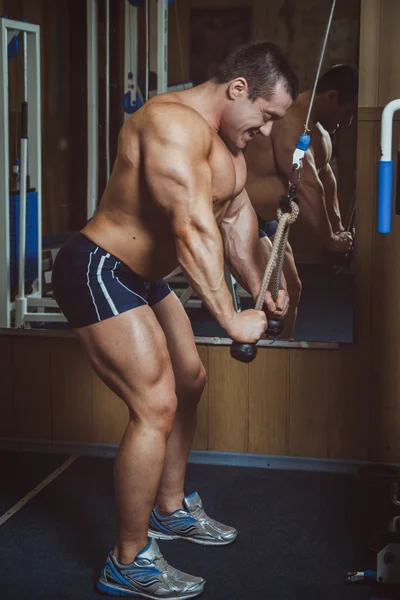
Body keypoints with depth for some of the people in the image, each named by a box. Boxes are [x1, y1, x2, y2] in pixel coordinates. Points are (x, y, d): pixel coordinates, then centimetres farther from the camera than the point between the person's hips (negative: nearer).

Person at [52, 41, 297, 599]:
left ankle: (170, 509, 37)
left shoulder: (230, 150, 10)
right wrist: (231, 319, -30)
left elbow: (239, 229, 10)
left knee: (189, 379, 19)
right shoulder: (175, 124, -24)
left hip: (143, 277, 11)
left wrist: (265, 293, -2)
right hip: (97, 273, -11)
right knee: (156, 406, -14)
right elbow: (194, 233, -31)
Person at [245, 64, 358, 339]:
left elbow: (326, 177, 17)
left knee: (291, 290, 16)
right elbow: (308, 187, -27)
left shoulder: (317, 127, 10)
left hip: (264, 219, 11)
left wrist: (338, 228, 15)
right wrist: (329, 239, -19)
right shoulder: (293, 122, -25)